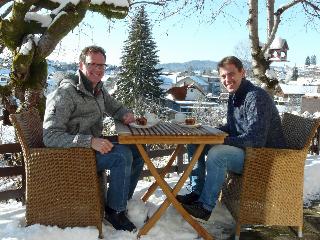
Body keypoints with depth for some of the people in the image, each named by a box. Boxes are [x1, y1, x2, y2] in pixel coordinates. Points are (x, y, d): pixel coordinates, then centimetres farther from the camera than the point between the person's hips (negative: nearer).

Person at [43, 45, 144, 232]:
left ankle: (123, 201, 16)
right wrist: (90, 141, -36)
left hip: (95, 144, 9)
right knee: (122, 155, -28)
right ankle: (114, 212, -9)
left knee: (138, 151, 1)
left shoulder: (99, 88, 5)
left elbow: (115, 107, 22)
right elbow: (50, 137, -26)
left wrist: (126, 114, -4)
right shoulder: (65, 94, -21)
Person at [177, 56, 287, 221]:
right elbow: (231, 128, 18)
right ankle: (197, 193, 7)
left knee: (217, 153, -34)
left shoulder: (256, 97, -23)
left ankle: (206, 207, -19)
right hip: (245, 150, 10)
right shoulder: (234, 96, 7)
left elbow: (256, 139, -30)